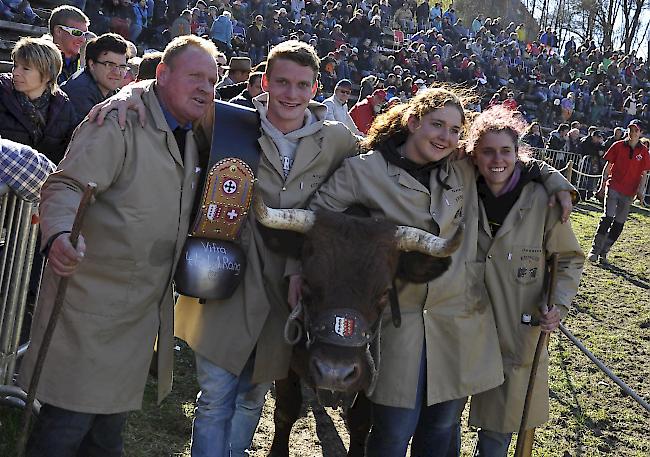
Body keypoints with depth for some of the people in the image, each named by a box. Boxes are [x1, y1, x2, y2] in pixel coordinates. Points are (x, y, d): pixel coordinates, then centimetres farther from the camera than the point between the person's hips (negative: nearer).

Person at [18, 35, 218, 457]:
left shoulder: (190, 139, 13)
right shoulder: (119, 121, -14)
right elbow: (67, 186, -24)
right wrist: (61, 233, -42)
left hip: (145, 308, 8)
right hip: (92, 301, -8)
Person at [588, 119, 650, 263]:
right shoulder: (618, 146, 3)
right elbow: (608, 166, 7)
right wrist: (603, 184, 1)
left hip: (629, 192, 2)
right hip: (613, 187, -2)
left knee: (619, 224, 3)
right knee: (607, 217, -14)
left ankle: (603, 253, 13)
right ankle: (594, 250, -9)